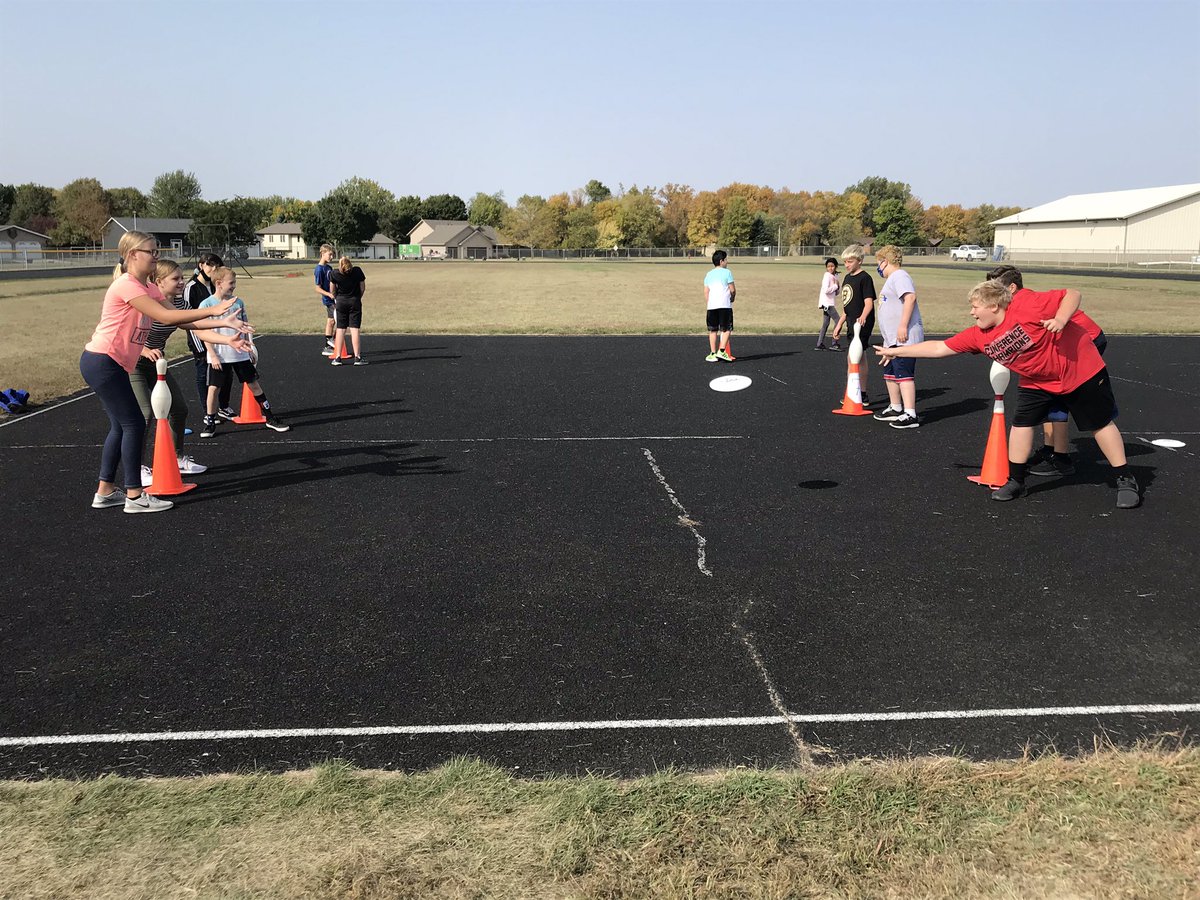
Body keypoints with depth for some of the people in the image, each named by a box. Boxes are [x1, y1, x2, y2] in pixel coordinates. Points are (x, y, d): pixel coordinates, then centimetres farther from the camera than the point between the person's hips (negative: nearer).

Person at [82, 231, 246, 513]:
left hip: (112, 364, 10)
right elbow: (166, 317, -26)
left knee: (121, 426, 13)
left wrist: (222, 322, -6)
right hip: (101, 361, -10)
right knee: (134, 424, -6)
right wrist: (212, 310, -24)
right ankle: (135, 496, 0)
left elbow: (180, 318, 4)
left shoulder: (149, 288, 11)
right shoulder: (126, 285, -18)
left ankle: (105, 491, 22)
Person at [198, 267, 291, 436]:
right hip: (219, 357, -3)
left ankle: (270, 418, 16)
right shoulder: (207, 304, -7)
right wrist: (213, 355, -12)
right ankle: (209, 424, 14)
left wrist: (249, 351, 14)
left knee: (254, 384, 8)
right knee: (214, 388, -1)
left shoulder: (238, 302, 5)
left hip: (240, 354, 3)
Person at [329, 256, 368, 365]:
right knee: (355, 329, -1)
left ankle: (337, 358, 7)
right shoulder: (357, 271, -11)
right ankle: (357, 358, -4)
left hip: (341, 302, 1)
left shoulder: (334, 274, -10)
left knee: (340, 329, 7)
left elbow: (333, 290, 2)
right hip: (355, 301, -1)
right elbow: (362, 288, -2)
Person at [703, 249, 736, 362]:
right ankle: (722, 351, -10)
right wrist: (732, 298, 15)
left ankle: (713, 353, 8)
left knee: (713, 330, 9)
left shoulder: (709, 274, 14)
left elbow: (706, 292, 11)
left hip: (711, 306, 5)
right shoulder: (727, 272, -2)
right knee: (726, 329, 1)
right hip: (725, 305, -5)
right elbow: (732, 290, -4)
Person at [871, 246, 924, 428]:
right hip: (892, 338, 11)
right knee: (890, 373, 18)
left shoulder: (899, 276, -11)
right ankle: (895, 408, 31)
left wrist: (903, 326, -29)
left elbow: (910, 297, -24)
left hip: (904, 338, -11)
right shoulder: (892, 279, 22)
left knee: (904, 374, -13)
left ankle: (910, 415, -15)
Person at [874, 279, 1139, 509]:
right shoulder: (979, 336, -9)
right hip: (1037, 383, 6)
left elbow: (1071, 296, -20)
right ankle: (1015, 481, 11)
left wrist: (1061, 319, -38)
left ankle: (1125, 480, 15)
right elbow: (940, 348, -5)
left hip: (1080, 370, -5)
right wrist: (896, 351, -5)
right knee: (1022, 423, -4)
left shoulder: (1027, 307, -27)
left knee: (1100, 424, 3)